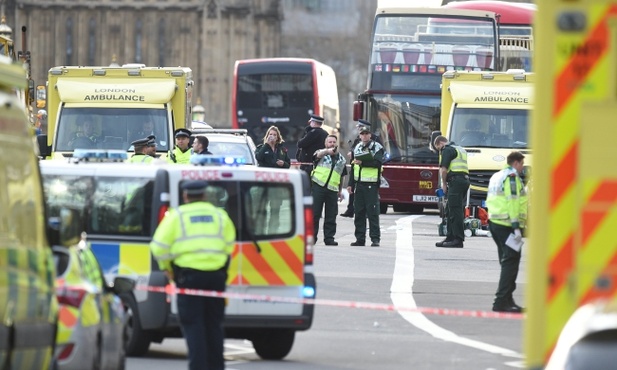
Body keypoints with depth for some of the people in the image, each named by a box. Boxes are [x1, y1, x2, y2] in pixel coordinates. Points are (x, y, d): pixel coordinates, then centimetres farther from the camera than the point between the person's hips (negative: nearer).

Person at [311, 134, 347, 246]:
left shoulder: (341, 159, 18)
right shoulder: (322, 154, 5)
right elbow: (318, 154, -22)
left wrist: (340, 191, 22)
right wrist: (328, 151, -42)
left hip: (332, 190, 4)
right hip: (318, 186, -4)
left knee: (331, 216, 2)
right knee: (314, 213, -4)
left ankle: (329, 237, 8)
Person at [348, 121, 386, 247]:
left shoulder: (377, 147, -1)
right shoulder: (357, 148, 17)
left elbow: (377, 163, -17)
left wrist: (362, 162, -22)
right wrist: (350, 184, 18)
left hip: (371, 185, -6)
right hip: (359, 184, 6)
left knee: (372, 213, -8)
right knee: (358, 213, 5)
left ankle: (375, 239, -7)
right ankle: (360, 239, 9)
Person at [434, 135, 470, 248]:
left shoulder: (447, 150, -3)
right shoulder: (460, 149, 26)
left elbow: (444, 169, -12)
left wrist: (443, 184, 0)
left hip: (456, 181, -10)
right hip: (465, 179, 10)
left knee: (455, 211, -9)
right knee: (450, 210, 15)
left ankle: (458, 240, -12)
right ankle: (450, 238, 17)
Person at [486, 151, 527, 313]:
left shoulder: (496, 177, 20)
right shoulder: (512, 176, -10)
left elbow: (490, 200, 21)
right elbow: (513, 201, -18)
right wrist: (516, 227, -22)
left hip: (494, 222, 10)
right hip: (507, 225, -10)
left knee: (507, 262, 17)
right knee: (510, 263, -9)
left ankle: (506, 300, 20)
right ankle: (502, 301, -15)